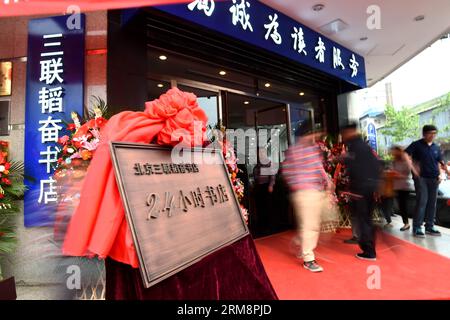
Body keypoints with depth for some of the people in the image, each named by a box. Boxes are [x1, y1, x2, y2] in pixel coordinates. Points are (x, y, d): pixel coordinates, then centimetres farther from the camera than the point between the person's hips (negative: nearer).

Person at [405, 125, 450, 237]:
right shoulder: (416, 145, -3)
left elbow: (439, 162, 20)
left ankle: (429, 226, 18)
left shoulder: (436, 147, 13)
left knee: (432, 203, 8)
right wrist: (413, 167, -22)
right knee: (422, 201, -10)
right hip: (421, 177, -6)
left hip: (433, 178, 6)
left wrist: (439, 175, 7)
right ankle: (417, 228, -4)